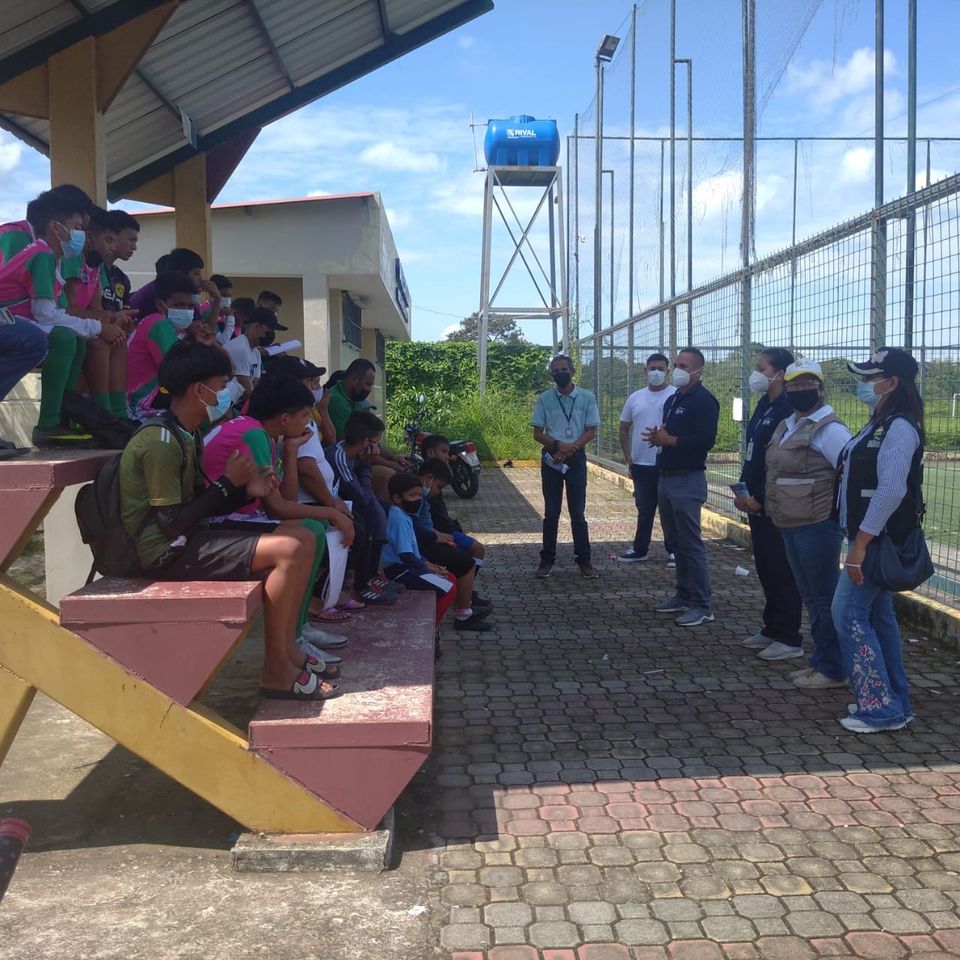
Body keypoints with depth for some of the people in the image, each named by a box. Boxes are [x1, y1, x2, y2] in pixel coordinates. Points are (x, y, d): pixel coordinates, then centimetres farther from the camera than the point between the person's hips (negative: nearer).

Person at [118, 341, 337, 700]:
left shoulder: (187, 436, 12)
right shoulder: (161, 442, -19)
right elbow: (171, 525, -21)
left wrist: (245, 490, -3)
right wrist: (226, 482, -14)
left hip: (191, 537, 10)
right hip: (166, 551, -10)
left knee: (303, 538, 4)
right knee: (289, 550, -23)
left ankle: (287, 648, 8)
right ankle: (276, 670, -11)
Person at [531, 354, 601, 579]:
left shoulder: (587, 397, 1)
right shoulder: (544, 398, 3)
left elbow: (592, 430, -1)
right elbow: (537, 433, 2)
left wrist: (571, 447, -15)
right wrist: (558, 445, -15)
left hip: (576, 458, -1)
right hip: (551, 458, 1)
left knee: (577, 512, 3)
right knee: (551, 513, 6)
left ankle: (584, 560, 10)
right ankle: (547, 560, 13)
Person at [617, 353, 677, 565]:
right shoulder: (635, 398, 9)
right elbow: (624, 428, 16)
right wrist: (627, 457, 10)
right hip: (641, 465, 4)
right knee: (644, 510, 14)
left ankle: (673, 550, 15)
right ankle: (639, 549, 23)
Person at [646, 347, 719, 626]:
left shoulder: (703, 400, -10)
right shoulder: (672, 399, 18)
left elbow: (705, 440, -21)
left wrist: (669, 440, -17)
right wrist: (658, 436, 4)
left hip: (688, 481, -9)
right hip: (666, 478, 9)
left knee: (691, 544, -7)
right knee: (675, 542, 14)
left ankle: (702, 606, -1)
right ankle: (683, 596, 23)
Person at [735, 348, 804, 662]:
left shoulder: (788, 410, -16)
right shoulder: (764, 406, 13)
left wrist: (759, 498, -17)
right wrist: (743, 490, 7)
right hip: (756, 503, 9)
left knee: (781, 571, -1)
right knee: (765, 568, 15)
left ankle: (789, 640, 8)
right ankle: (772, 629, 27)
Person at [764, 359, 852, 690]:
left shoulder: (828, 429, -13)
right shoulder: (786, 427, 14)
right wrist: (755, 497, 14)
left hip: (817, 526, -9)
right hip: (791, 526, 9)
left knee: (824, 598, 0)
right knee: (810, 597, 17)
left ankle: (833, 670, 10)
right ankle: (819, 661, 28)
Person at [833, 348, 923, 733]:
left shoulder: (899, 428, -18)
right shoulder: (880, 425, 13)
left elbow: (891, 491, -26)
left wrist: (860, 543, -25)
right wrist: (858, 540, 12)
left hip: (879, 538, -10)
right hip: (871, 537, 10)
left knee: (849, 614, -7)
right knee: (877, 615, 14)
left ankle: (880, 708, 1)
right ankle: (894, 700, 24)